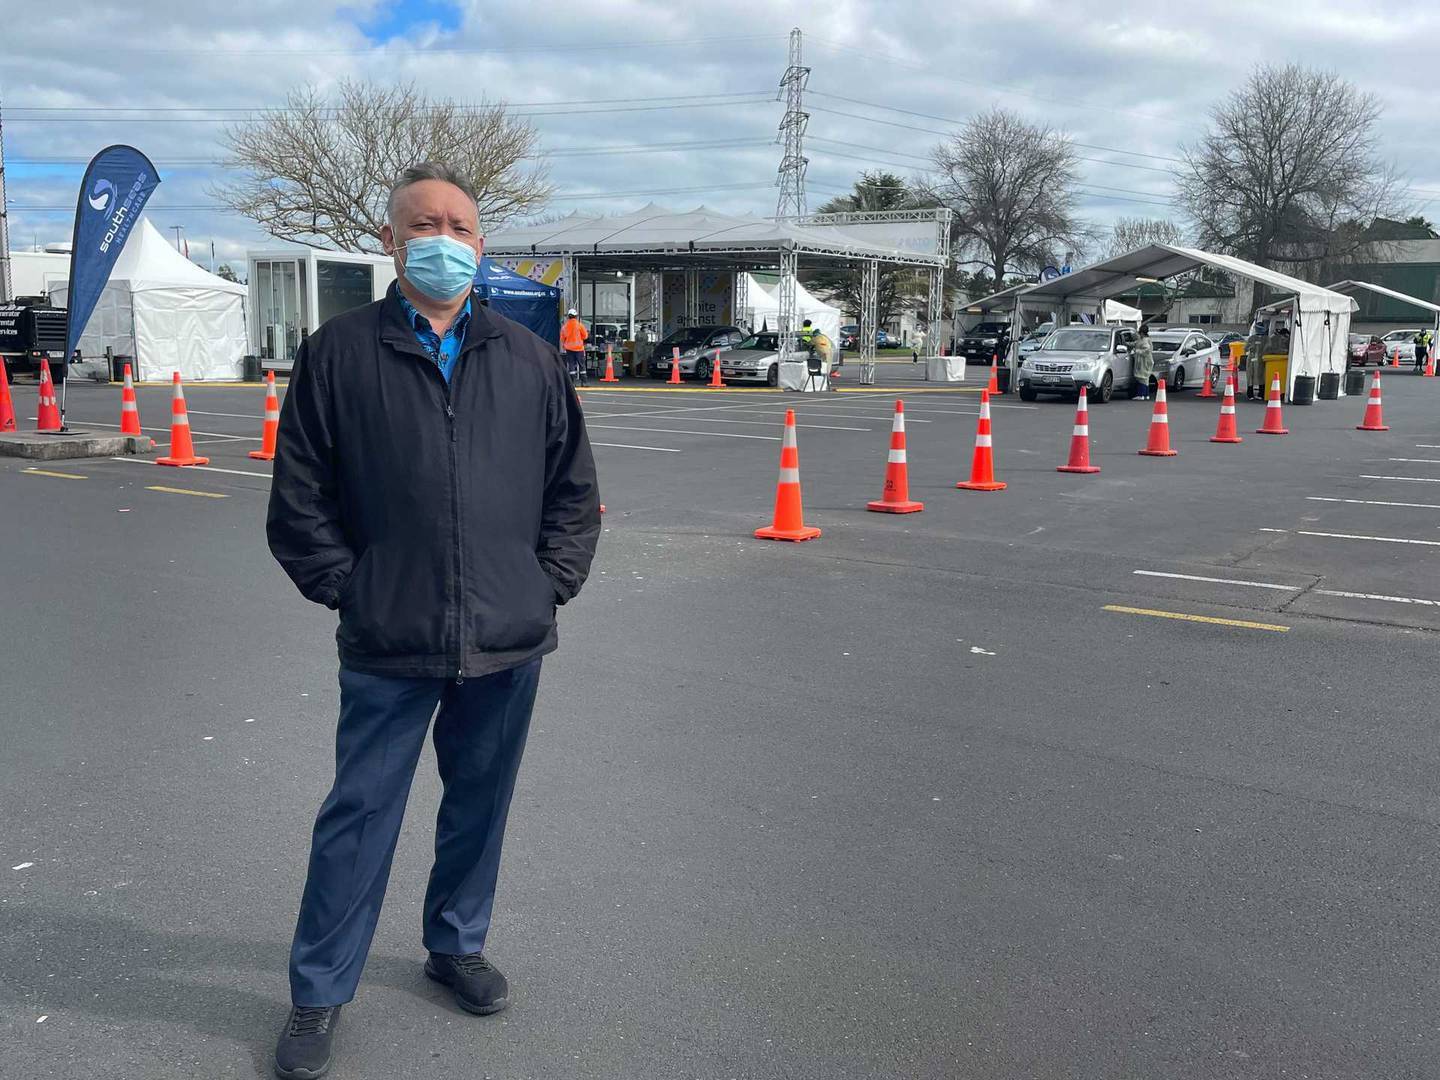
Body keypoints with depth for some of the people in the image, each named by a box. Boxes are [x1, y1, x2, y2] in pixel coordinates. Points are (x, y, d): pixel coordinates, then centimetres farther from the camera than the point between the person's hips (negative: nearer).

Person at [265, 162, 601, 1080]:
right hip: (388, 646, -2)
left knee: (480, 804, 17)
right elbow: (299, 499, 1)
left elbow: (576, 488, 12)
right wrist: (349, 589, -5)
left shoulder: (530, 361, 6)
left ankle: (458, 944, 39)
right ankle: (318, 994, 24)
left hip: (509, 643, 3)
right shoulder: (339, 353, -1)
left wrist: (552, 583, 3)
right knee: (360, 815, 6)